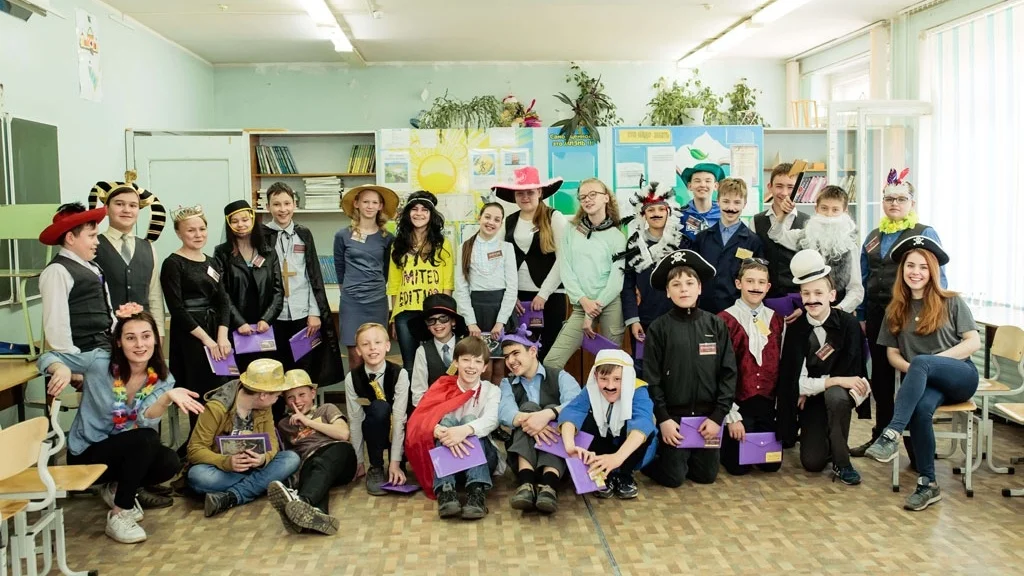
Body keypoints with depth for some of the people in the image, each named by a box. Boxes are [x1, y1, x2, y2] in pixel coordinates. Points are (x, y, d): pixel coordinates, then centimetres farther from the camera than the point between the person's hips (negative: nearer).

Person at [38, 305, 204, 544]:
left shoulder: (162, 380, -9)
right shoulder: (99, 361, -16)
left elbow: (146, 420, -26)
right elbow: (47, 358, -5)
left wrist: (168, 397, -48)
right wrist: (62, 369, -30)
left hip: (130, 451, 4)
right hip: (87, 453, -4)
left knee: (170, 462, -25)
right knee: (145, 439, -32)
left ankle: (117, 488, 8)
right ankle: (119, 516, -16)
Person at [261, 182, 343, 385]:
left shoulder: (303, 234, 6)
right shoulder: (262, 235, 0)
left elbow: (315, 275, 6)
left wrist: (315, 312, -1)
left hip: (303, 313, 1)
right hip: (274, 314, -1)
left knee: (304, 369, 6)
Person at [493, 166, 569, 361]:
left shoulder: (554, 217, -3)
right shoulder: (509, 221, 10)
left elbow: (562, 259, -8)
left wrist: (543, 294, -11)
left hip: (550, 296, -4)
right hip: (518, 296, 4)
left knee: (548, 351, 0)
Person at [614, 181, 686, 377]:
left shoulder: (683, 241, 1)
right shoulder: (634, 243, 4)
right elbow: (628, 284, 2)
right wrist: (632, 319, -6)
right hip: (643, 321, 1)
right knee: (641, 370, 5)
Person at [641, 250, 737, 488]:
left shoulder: (716, 325, -1)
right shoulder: (658, 329, -6)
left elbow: (728, 373, -1)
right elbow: (652, 378, -5)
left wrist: (718, 416, -7)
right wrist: (662, 418, -10)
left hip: (707, 414, 2)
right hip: (673, 415, -2)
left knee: (706, 475, 9)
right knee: (673, 478, 0)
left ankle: (685, 458, 38)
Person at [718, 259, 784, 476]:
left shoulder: (776, 319, 5)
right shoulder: (725, 320, -10)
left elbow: (780, 364, 10)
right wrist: (732, 416, -11)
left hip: (768, 405, 4)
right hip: (739, 404, -4)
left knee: (772, 464, 4)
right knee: (738, 466, -2)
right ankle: (721, 442, 29)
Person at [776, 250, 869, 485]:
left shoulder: (848, 323, -14)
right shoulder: (795, 330, -12)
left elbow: (851, 370, -14)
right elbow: (798, 382, -16)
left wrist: (812, 387, -12)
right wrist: (836, 380, -27)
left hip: (841, 392, -1)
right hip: (811, 400, 1)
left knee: (835, 394, -37)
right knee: (812, 462, -14)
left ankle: (841, 463, -16)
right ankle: (825, 440, 24)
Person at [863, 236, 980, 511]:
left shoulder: (952, 302, 4)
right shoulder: (895, 310, 12)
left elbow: (974, 342, -2)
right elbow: (892, 353, 11)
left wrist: (928, 362, -14)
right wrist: (911, 369, -12)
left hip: (960, 377, -2)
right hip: (924, 381, 2)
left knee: (922, 361, -36)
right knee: (921, 408, -34)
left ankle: (892, 435, -45)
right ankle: (928, 484, -24)